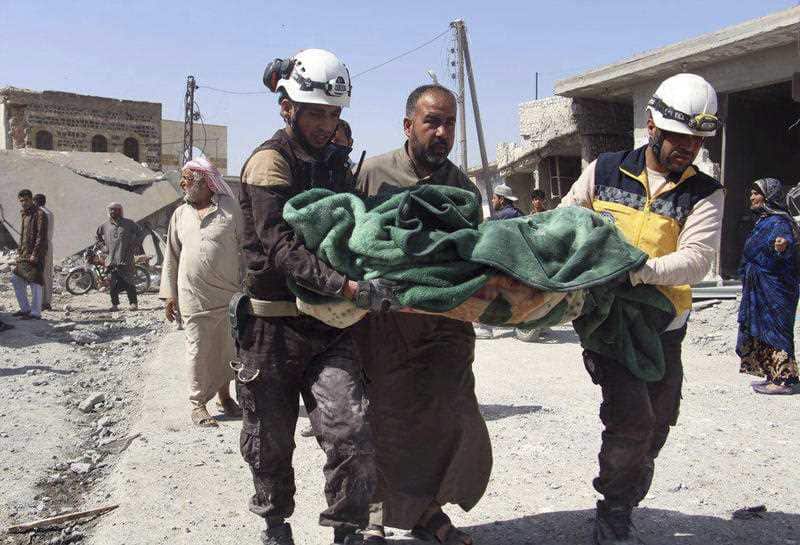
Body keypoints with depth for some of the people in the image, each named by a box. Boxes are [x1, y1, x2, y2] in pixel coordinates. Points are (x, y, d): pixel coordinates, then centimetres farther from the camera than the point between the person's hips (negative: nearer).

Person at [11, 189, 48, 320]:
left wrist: (35, 254, -20)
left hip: (35, 255, -9)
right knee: (16, 279, 11)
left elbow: (41, 237, -16)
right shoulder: (25, 215, 17)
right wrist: (19, 252, 16)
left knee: (35, 283, -5)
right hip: (24, 255, 9)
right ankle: (25, 308, 20)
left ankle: (35, 312, 1)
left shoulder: (40, 214, -10)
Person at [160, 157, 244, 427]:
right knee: (198, 350, 2)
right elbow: (171, 256, 12)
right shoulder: (180, 215, 10)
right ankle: (198, 404, 12)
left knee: (227, 347, 9)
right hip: (194, 297, 1)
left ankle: (224, 395, 28)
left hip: (230, 294, -1)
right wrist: (170, 294, 7)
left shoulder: (230, 208, 1)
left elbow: (244, 249, 2)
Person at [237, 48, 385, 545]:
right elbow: (282, 247, -24)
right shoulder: (270, 162, -10)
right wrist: (349, 287, -35)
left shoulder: (337, 162, 11)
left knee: (353, 431, -9)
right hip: (275, 325, -4)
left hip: (329, 324, 5)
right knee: (271, 441, 12)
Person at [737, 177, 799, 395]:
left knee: (774, 331, -7)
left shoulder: (779, 222, -13)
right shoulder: (762, 221, 15)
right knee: (762, 332, 12)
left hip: (774, 291, -10)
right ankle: (774, 377, 19)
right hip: (758, 291, 10)